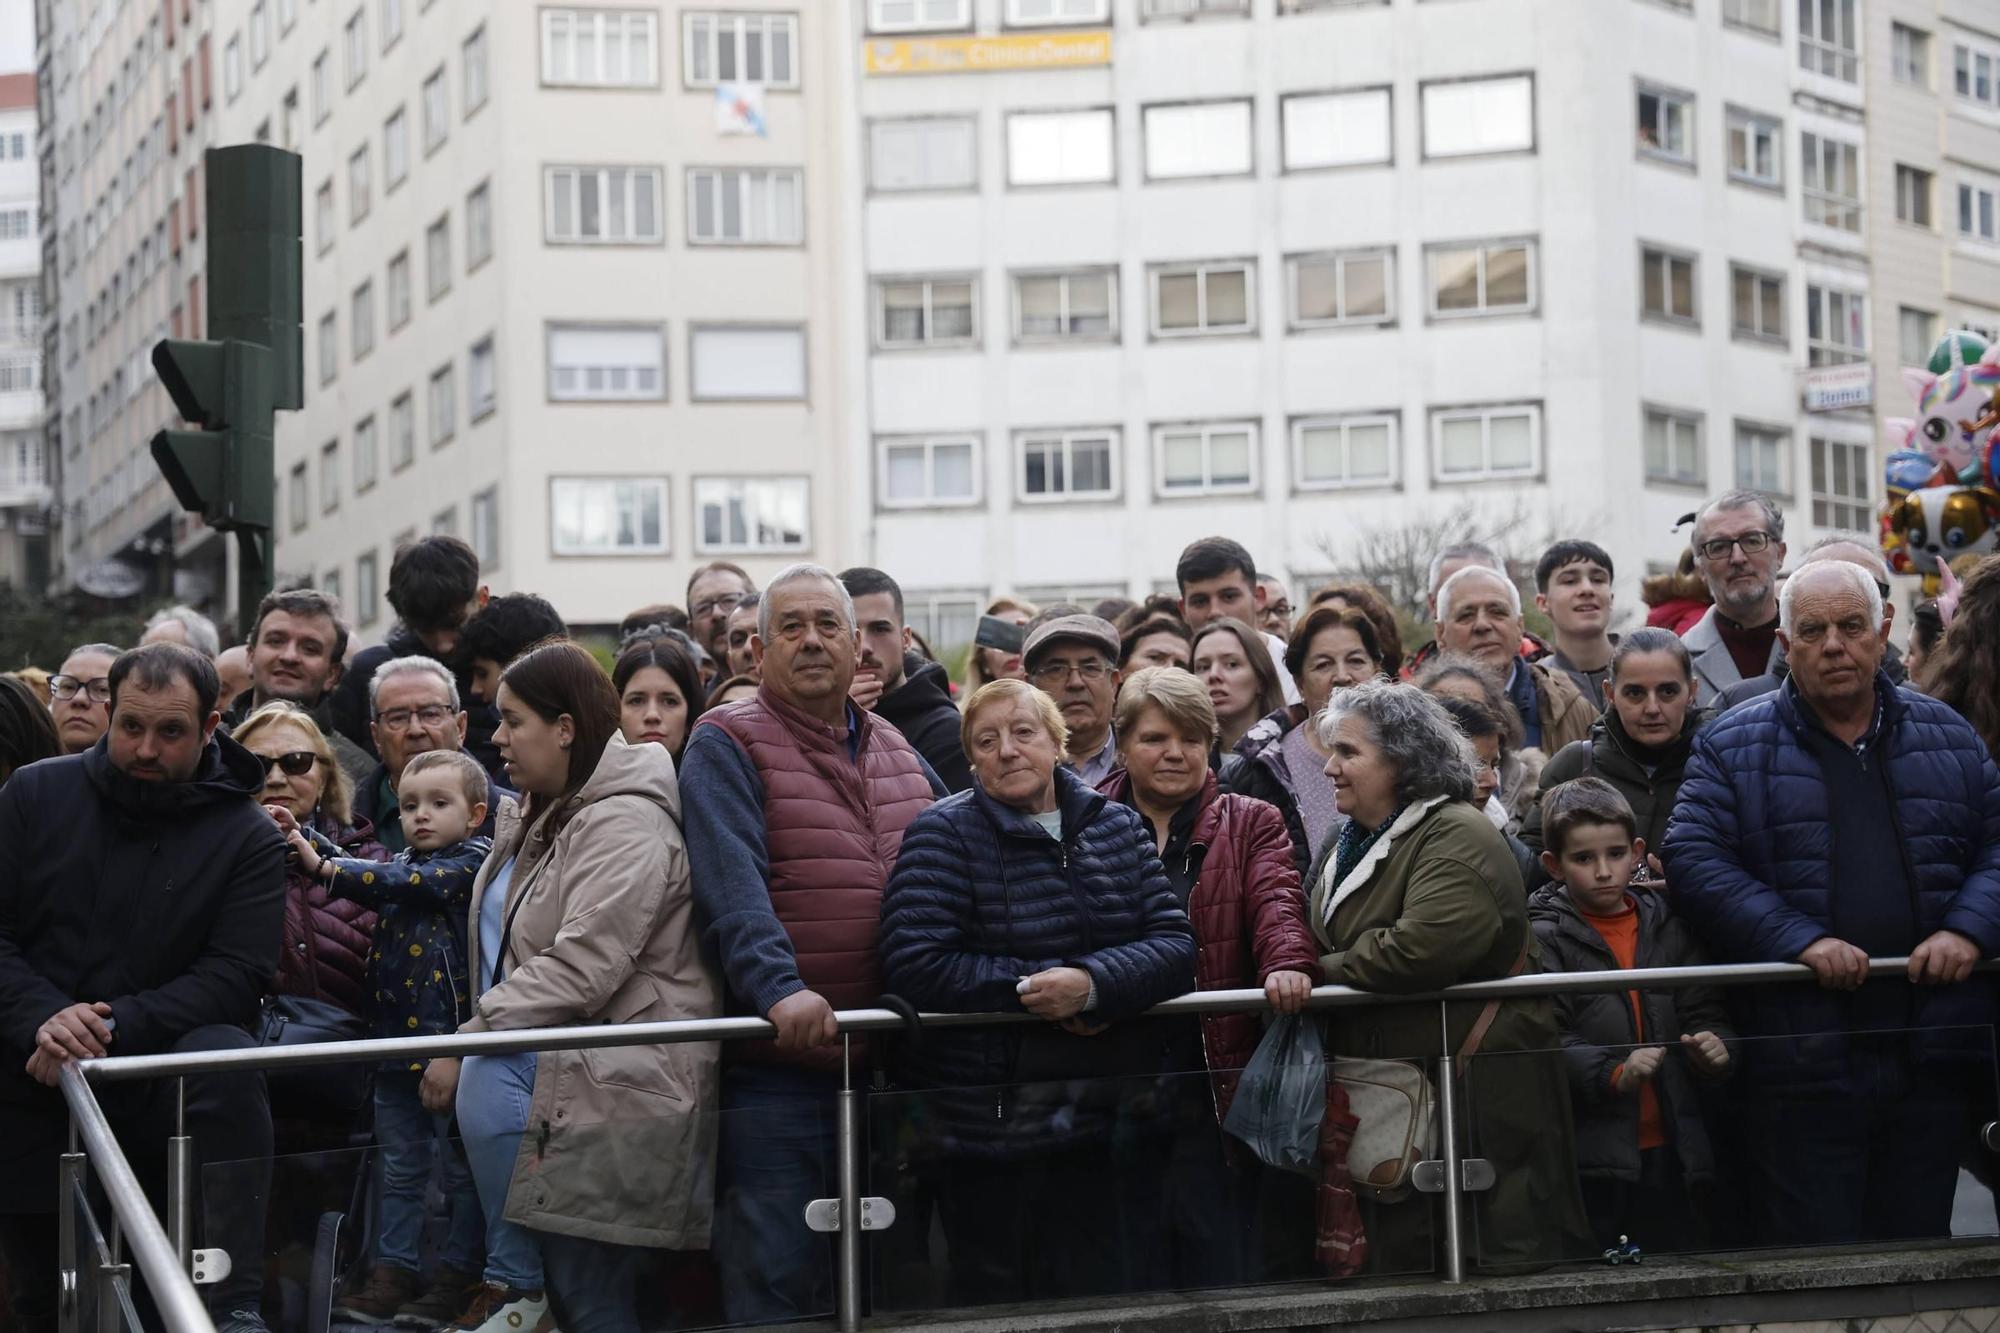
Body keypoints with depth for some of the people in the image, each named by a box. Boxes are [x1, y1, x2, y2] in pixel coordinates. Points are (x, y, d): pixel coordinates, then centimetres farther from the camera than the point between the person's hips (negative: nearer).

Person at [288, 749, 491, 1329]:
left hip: (451, 1038, -7)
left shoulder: (473, 860, -7)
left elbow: (415, 883, -21)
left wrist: (326, 868, -27)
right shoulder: (398, 864, 16)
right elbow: (353, 873, 3)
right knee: (400, 1169, 12)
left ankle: (458, 1276, 10)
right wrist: (307, 841, -14)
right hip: (395, 1040, 7)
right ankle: (394, 1271, 18)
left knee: (460, 1169, 3)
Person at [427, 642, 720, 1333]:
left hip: (624, 1064, -9)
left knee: (487, 1080, -30)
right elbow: (510, 951, 21)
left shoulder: (625, 823, -15)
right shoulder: (538, 815, 17)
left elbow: (579, 969, -25)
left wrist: (467, 1043, -23)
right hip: (555, 1048, 9)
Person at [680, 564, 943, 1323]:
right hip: (781, 1066, -6)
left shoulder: (898, 752, 16)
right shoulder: (728, 745, -4)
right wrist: (779, 990, -31)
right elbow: (732, 885, -18)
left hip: (892, 1059, 6)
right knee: (778, 1274, -4)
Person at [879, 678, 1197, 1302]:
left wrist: (1093, 984, -20)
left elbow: (1175, 945, -1)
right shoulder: (943, 833, -3)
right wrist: (1033, 989, -14)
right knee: (1000, 1304, 4)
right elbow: (914, 964, -15)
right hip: (993, 1128, -3)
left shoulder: (1118, 827, 9)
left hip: (1117, 1125, 4)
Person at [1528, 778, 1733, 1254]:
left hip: (1670, 1151, 4)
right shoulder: (1544, 939, -4)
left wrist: (1714, 1044, -9)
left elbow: (1704, 1012, 13)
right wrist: (1613, 1072, -28)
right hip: (1590, 1156, -4)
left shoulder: (1665, 926, 10)